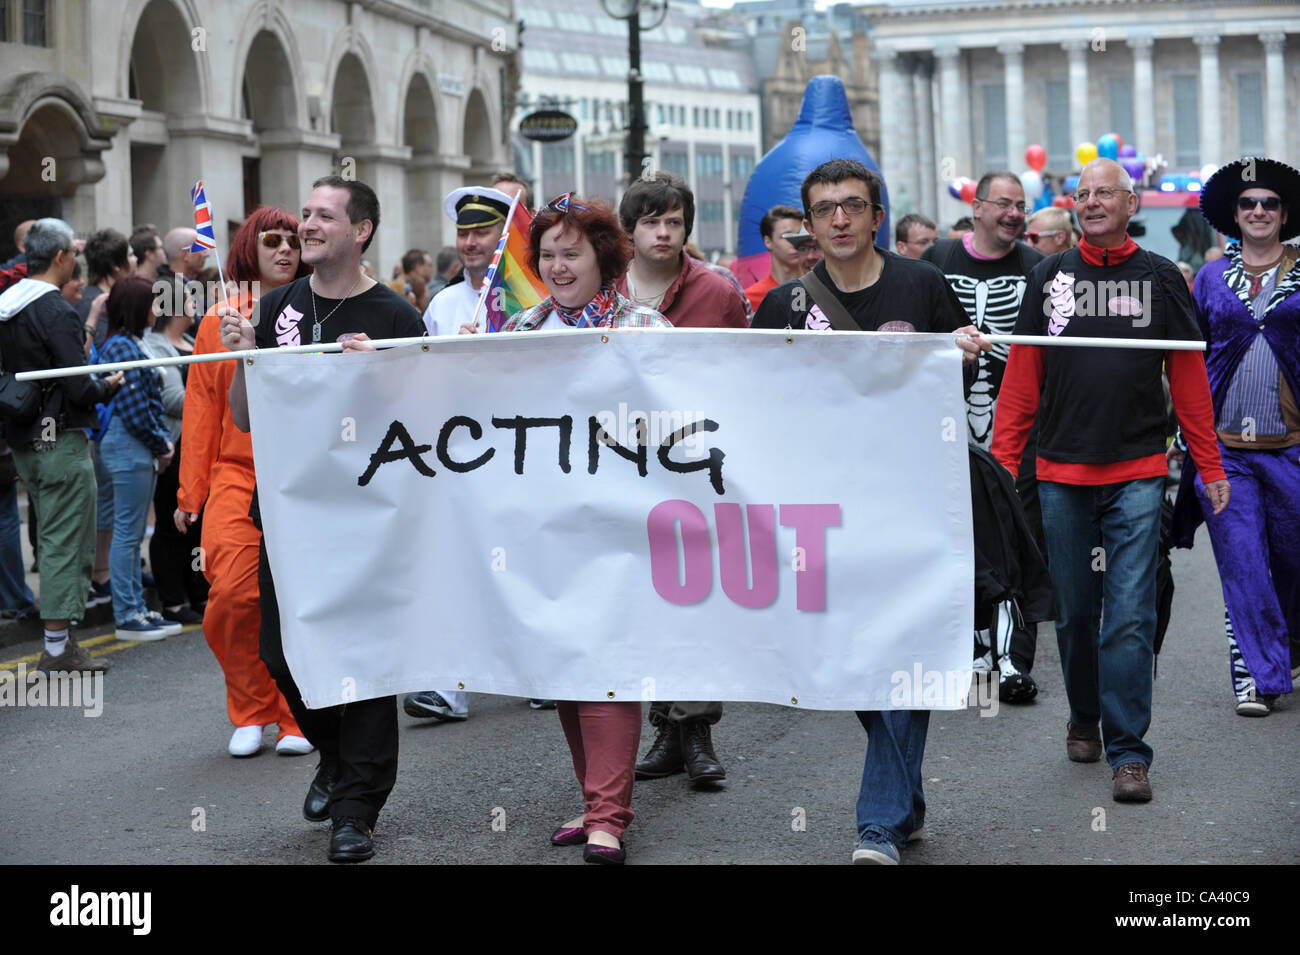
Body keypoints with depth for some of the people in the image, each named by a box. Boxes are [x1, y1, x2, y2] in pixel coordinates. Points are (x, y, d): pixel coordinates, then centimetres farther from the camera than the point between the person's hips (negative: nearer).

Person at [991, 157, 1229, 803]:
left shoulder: (1161, 279, 6)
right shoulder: (1049, 278, 7)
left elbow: (1190, 379, 8)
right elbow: (1021, 378, 7)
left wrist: (1210, 465, 5)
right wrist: (1002, 461, 2)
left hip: (1137, 474, -2)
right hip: (1061, 472, 2)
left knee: (1130, 616, -7)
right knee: (1074, 612, 10)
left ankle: (1128, 751, -4)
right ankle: (1084, 720, 31)